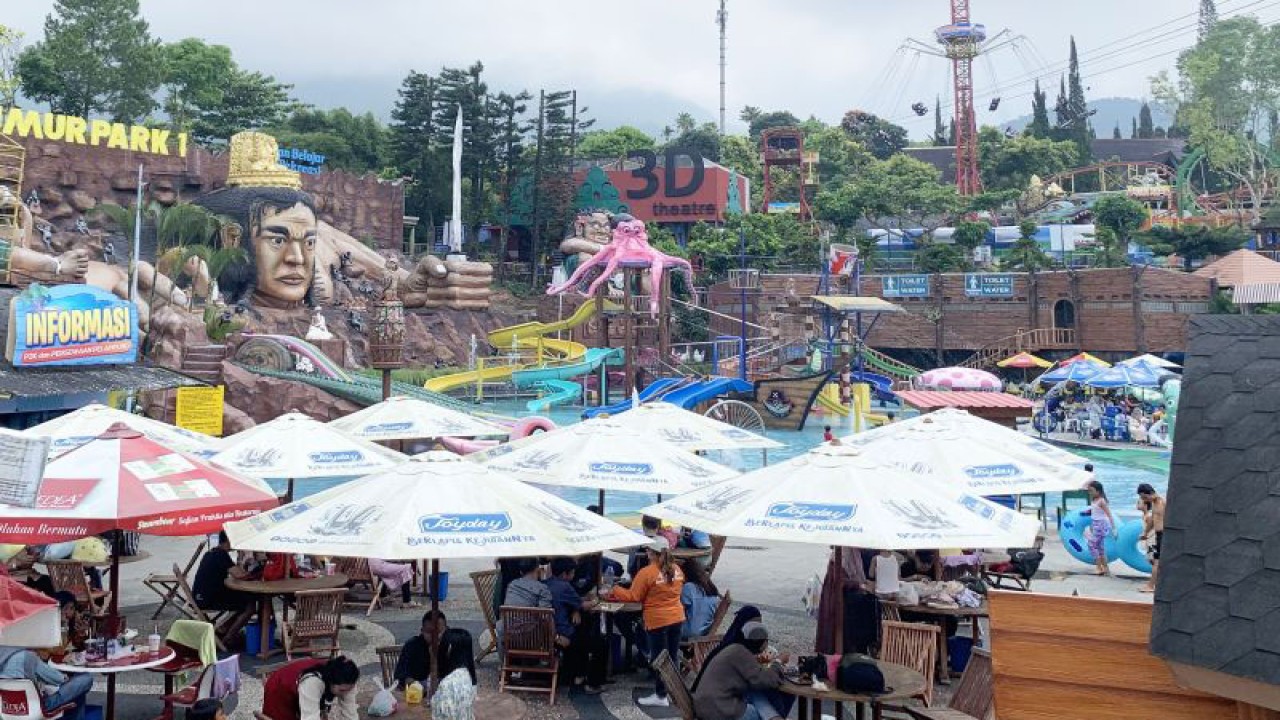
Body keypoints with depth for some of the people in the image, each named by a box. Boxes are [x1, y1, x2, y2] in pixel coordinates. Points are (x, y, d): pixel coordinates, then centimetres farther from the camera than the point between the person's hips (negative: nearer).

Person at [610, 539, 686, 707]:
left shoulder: (646, 572, -18)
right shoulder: (677, 569, 0)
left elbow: (633, 597, -13)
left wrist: (614, 591, -1)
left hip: (657, 621, -6)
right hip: (677, 618, 6)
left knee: (658, 658, 4)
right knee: (672, 656, 16)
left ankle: (661, 696, 10)